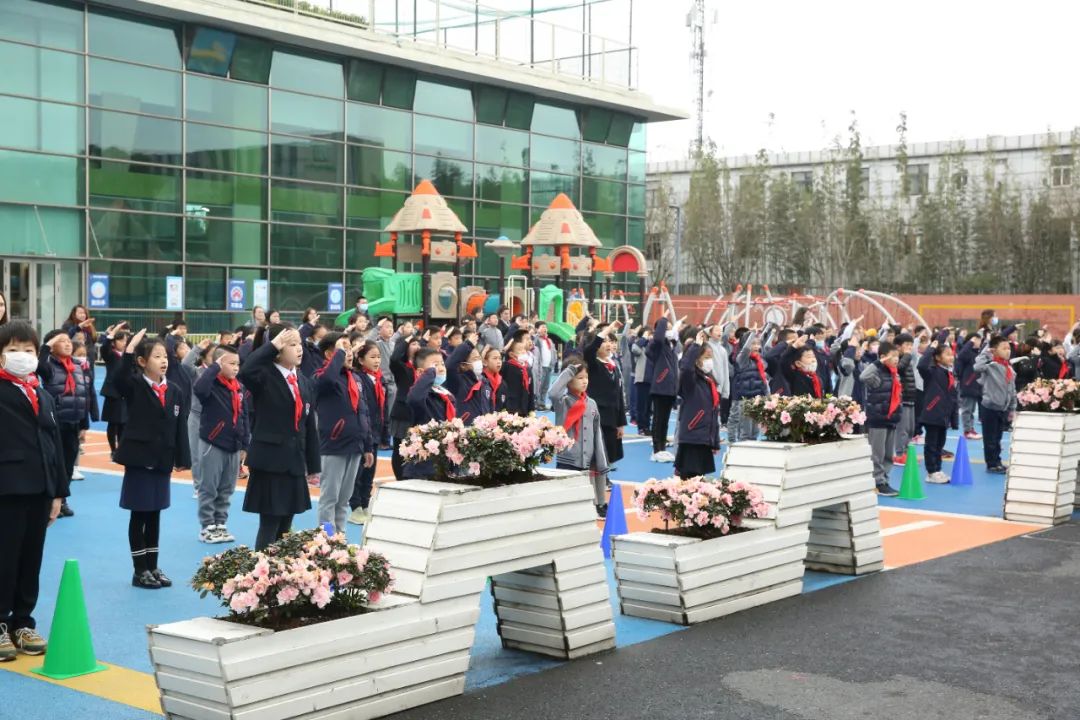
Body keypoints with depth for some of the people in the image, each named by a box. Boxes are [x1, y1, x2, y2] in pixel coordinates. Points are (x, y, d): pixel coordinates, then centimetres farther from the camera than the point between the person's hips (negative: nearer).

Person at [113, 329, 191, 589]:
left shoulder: (175, 392, 5)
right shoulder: (135, 387, -7)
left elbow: (180, 428, 6)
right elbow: (120, 378, -31)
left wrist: (182, 459, 3)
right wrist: (130, 348, -37)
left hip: (162, 462, 5)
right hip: (138, 460, -5)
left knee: (154, 516, 13)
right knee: (139, 517, 3)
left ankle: (152, 567, 23)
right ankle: (140, 571, 11)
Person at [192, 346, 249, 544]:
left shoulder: (238, 387, 8)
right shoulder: (212, 384, -12)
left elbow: (244, 416, 13)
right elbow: (199, 388, -37)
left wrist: (245, 444, 10)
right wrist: (214, 367, -27)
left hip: (233, 446, 7)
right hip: (213, 444, -7)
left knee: (226, 490, 13)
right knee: (209, 489, 1)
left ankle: (220, 524, 22)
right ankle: (207, 527, 8)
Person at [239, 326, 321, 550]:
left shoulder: (305, 384, 12)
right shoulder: (265, 377, -9)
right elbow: (245, 372, -34)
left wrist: (313, 467, 14)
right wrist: (272, 346, -25)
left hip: (294, 464, 7)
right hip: (270, 462, -7)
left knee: (284, 528, 12)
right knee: (269, 527, -5)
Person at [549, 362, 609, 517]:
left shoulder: (592, 403, 9)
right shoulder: (562, 402, -4)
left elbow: (597, 435, 10)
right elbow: (552, 393, -29)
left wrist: (602, 463, 7)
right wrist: (569, 371, -20)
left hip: (587, 462, 4)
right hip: (567, 461, -4)